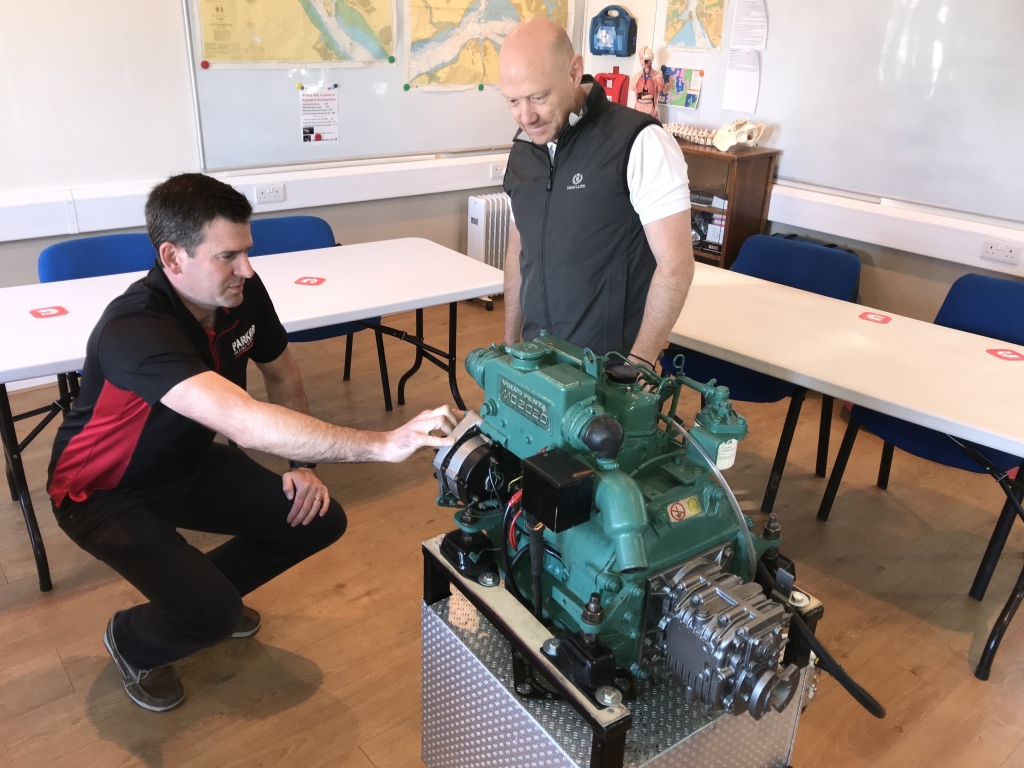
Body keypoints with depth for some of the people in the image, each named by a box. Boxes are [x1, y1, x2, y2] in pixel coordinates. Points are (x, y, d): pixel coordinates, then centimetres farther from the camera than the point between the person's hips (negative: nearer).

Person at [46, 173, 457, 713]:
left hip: (190, 462, 7)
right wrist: (383, 445, -57)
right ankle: (131, 641, 15)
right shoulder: (134, 329, -39)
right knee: (210, 615, -22)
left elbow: (282, 374, 2)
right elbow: (245, 423, -52)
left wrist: (301, 463, -6)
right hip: (107, 492, -6)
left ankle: (208, 589, 23)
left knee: (319, 521, -3)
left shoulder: (242, 292, -16)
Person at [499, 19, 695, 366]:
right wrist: (510, 343, 12)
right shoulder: (523, 147, 5)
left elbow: (675, 264, -15)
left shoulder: (639, 143, -15)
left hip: (611, 363, -5)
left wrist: (638, 364, -18)